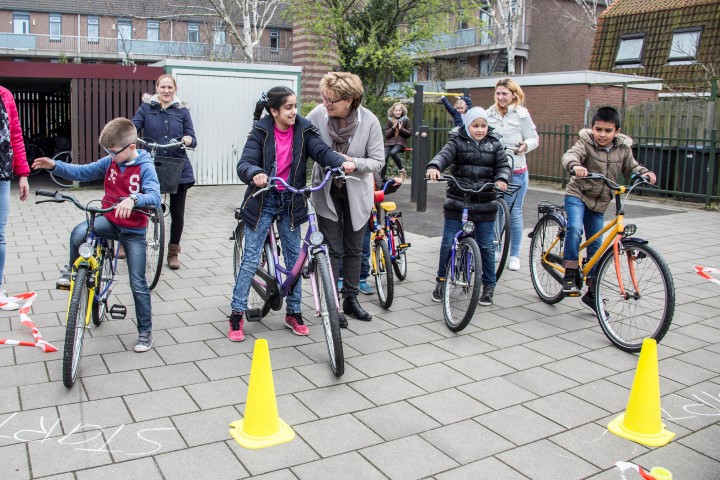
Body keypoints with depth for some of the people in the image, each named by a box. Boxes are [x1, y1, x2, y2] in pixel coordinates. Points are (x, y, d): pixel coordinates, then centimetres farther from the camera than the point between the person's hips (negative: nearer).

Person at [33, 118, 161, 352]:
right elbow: (82, 172, 7)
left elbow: (154, 197, -30)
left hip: (133, 231, -4)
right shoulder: (110, 162, -1)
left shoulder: (145, 167, -17)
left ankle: (145, 332, 13)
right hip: (110, 220, 4)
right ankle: (72, 270, 4)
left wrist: (132, 199, -50)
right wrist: (55, 165, -8)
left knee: (138, 283, -1)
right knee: (78, 234, -28)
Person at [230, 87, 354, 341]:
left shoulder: (304, 130, -4)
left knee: (294, 259, 8)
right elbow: (244, 164, -20)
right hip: (263, 201, -3)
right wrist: (255, 174, -44)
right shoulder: (260, 132, -10)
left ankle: (293, 313, 24)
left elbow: (322, 151, -17)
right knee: (251, 259, 0)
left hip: (290, 202, 3)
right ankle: (236, 315, 13)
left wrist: (343, 162, -38)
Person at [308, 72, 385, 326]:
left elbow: (378, 160, -13)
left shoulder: (369, 121, -17)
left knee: (354, 248, 13)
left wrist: (354, 163, -28)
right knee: (332, 249, 1)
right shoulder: (318, 114, -16)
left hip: (356, 192, 1)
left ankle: (351, 299, 28)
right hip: (327, 191, -1)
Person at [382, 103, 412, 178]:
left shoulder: (406, 120, 6)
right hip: (390, 142, 2)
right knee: (384, 158, -19)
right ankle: (381, 178, -12)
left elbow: (409, 133, 6)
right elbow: (386, 135, 7)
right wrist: (393, 128, -9)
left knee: (393, 152, -33)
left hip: (400, 142, -2)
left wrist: (401, 129, -10)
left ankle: (401, 169, -11)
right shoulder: (390, 120, 9)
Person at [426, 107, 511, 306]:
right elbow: (444, 155, -16)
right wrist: (434, 167, -38)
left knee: (486, 246, 6)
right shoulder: (458, 142, 1)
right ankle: (441, 280, 23)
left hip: (485, 204, 1)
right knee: (448, 243, 3)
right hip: (457, 202, -1)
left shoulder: (494, 144, 7)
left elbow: (504, 165, 2)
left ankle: (489, 286, 21)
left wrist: (502, 179, -20)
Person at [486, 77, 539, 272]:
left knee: (514, 212, 3)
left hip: (515, 172, -3)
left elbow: (534, 139, -3)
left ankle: (515, 255, 14)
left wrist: (525, 146, -23)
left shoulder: (521, 115, -4)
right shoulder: (490, 114, 6)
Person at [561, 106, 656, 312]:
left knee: (595, 246, 7)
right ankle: (570, 275, -18)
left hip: (599, 202, 4)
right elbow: (570, 155, -31)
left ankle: (592, 293, 18)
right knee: (575, 228, -32)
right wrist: (576, 166, -54)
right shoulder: (586, 143, -14)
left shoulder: (623, 148, -2)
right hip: (577, 194, -4)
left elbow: (631, 167, 10)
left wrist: (645, 173, -11)